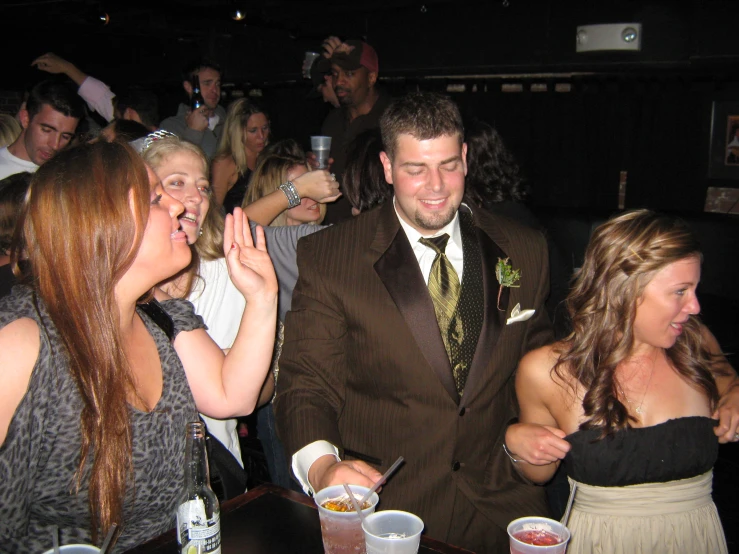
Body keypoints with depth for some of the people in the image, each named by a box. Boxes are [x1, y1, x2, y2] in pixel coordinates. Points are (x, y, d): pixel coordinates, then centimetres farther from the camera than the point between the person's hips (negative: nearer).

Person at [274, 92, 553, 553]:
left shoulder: (525, 251, 6)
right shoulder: (327, 256, -3)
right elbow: (305, 382, -4)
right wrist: (322, 464, -22)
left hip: (501, 503, 3)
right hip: (379, 503, -2)